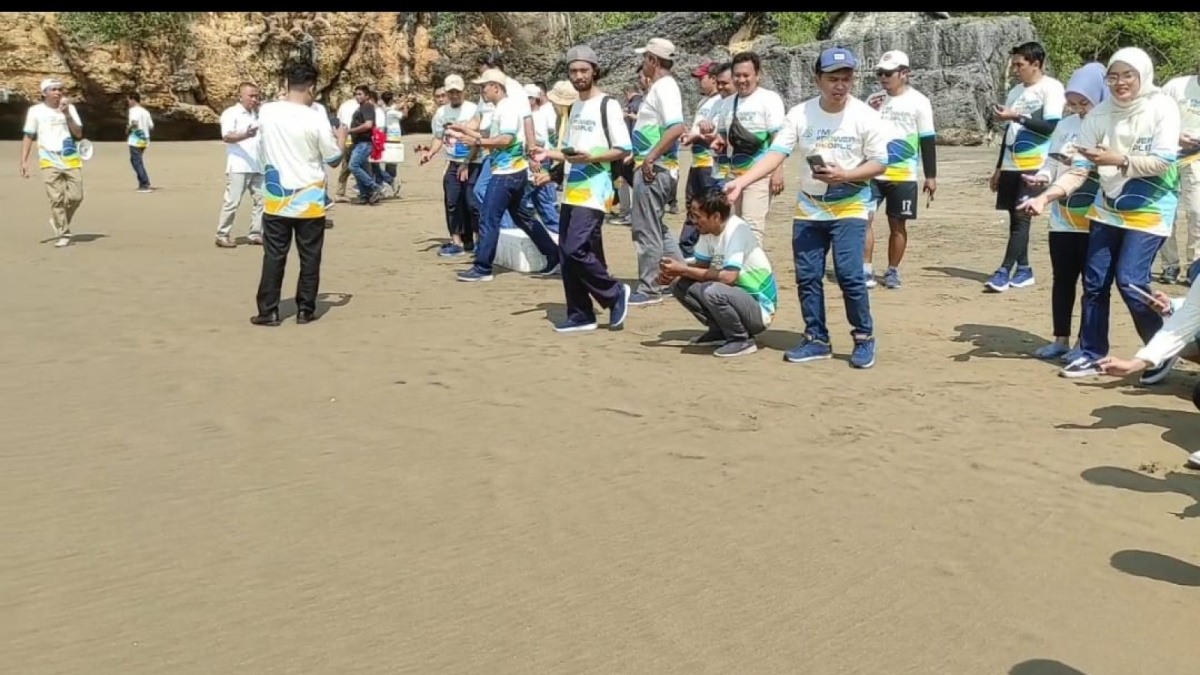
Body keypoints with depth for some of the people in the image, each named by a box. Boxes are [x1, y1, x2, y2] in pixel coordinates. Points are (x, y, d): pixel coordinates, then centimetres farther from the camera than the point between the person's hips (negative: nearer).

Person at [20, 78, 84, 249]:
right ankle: (63, 234, -3)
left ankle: (58, 221, 24)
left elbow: (79, 134, 0)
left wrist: (67, 114, -11)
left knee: (76, 197, -2)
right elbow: (28, 137, 5)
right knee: (56, 198, -9)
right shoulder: (35, 110, 3)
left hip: (71, 160, 2)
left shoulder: (70, 108, 7)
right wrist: (24, 161, -2)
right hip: (50, 162, -2)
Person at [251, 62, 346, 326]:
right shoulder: (316, 119, -13)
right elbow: (333, 158, -1)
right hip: (309, 200, -2)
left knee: (274, 256, 7)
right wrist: (342, 138, 16)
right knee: (309, 257, 8)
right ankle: (305, 310, 12)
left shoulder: (266, 111, -2)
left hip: (276, 198, 3)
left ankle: (268, 311, 8)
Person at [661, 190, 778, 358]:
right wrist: (676, 272, -13)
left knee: (712, 290, -35)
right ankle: (719, 331, 8)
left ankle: (742, 339, -11)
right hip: (737, 297, 8)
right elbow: (701, 265, 8)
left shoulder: (736, 230, -23)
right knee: (678, 284, -3)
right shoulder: (708, 230, 0)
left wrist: (683, 269, -27)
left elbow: (729, 276, -32)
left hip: (759, 309, -8)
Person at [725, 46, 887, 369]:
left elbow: (879, 163, -5)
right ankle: (816, 340, 20)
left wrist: (844, 176, -22)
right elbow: (776, 154, -12)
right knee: (807, 277, 6)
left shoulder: (865, 116, -9)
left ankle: (864, 338, 7)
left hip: (849, 208, -3)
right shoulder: (800, 114, -4)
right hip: (808, 209, 3)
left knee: (850, 275, -11)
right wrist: (740, 181, -25)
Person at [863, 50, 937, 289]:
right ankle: (866, 270, -1)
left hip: (903, 176, -2)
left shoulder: (918, 102, -2)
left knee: (897, 224, 5)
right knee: (864, 218, -7)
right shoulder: (873, 99, 7)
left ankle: (892, 271, 16)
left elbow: (928, 141, -1)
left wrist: (931, 176, -3)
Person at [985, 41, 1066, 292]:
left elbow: (1052, 127, -16)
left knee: (1022, 218, -10)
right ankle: (1024, 270, 16)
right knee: (1015, 218, 8)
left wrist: (1017, 116, -16)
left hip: (1034, 166, -8)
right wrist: (999, 168, 18)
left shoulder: (1051, 88, -6)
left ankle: (1004, 272, -12)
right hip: (1011, 166, 8)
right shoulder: (1015, 91, 16)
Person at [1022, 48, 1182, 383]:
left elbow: (1163, 161, -20)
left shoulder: (1162, 108, -13)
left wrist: (1116, 160, -31)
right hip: (1108, 207, 5)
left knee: (1130, 280, -13)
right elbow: (1080, 168, -7)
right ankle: (1092, 354, 17)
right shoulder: (1099, 114, -4)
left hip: (1150, 208, -5)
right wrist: (1046, 196, -21)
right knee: (1095, 281, 4)